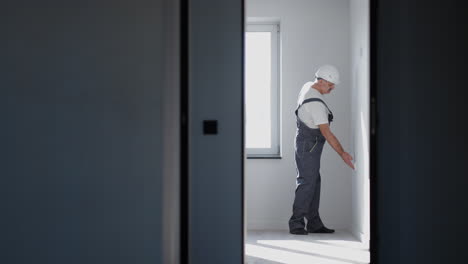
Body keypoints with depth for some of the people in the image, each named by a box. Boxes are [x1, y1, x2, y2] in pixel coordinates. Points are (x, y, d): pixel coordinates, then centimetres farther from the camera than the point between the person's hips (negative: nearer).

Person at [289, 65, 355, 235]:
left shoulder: (307, 86, 4)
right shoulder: (316, 103, -26)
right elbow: (326, 132, -28)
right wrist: (342, 153, -28)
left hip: (309, 144, 10)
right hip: (309, 146, -10)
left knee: (314, 182, 10)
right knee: (306, 183, -9)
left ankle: (314, 223, 13)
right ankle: (296, 224, -6)